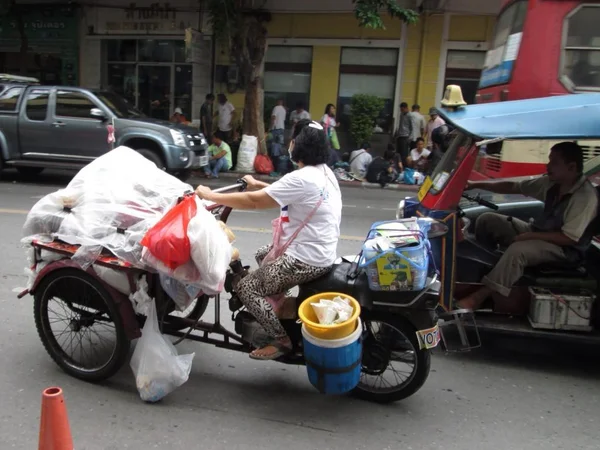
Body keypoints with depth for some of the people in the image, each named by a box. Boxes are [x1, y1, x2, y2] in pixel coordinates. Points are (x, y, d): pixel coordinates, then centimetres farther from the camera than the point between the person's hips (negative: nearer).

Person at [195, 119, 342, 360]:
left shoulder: (301, 179, -24)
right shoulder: (324, 172, 6)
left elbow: (253, 201, -23)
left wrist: (209, 195, -13)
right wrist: (258, 185, 23)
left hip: (306, 259, -10)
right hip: (321, 251, 10)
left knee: (246, 288, -1)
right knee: (262, 255, 28)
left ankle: (282, 340, 6)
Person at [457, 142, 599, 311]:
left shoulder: (586, 196, -23)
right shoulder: (552, 182, -1)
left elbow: (569, 238, -24)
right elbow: (513, 187, 4)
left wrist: (529, 236, -24)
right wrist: (476, 184, -3)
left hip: (565, 248, -8)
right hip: (539, 233, 8)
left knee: (517, 250, -38)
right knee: (487, 220, -3)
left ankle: (479, 296, -33)